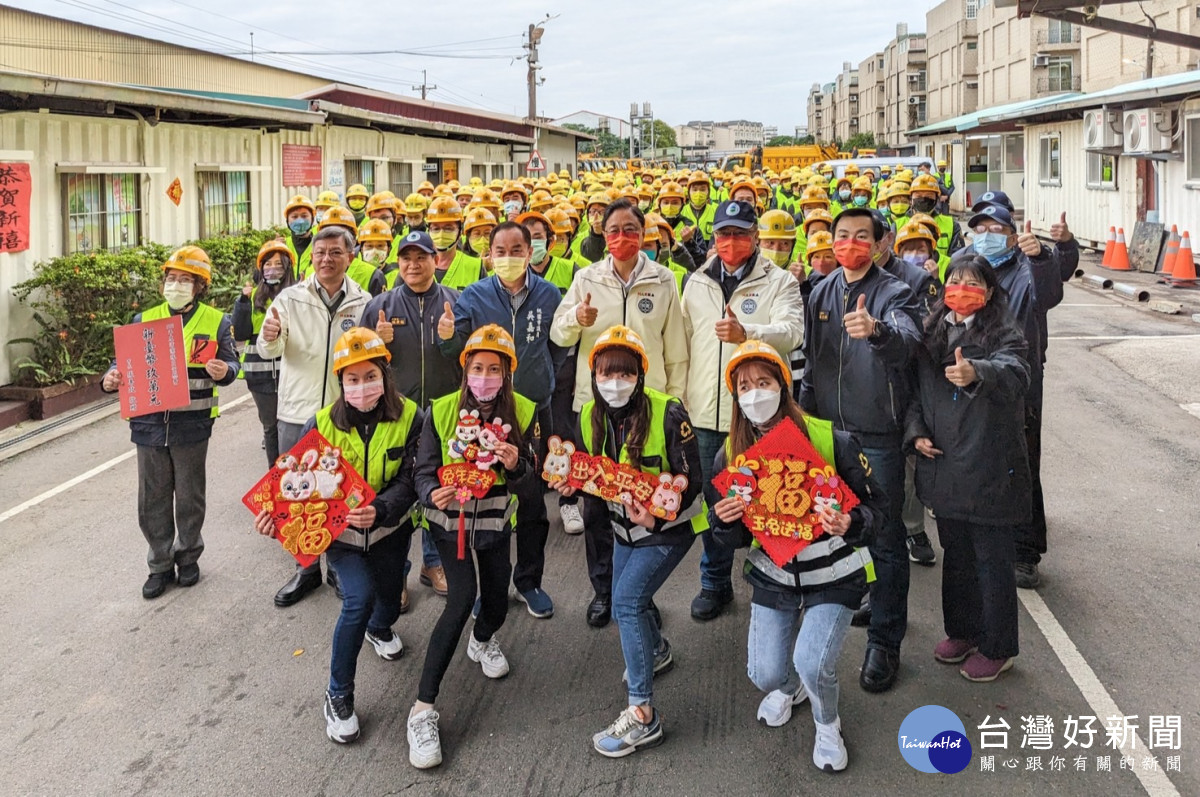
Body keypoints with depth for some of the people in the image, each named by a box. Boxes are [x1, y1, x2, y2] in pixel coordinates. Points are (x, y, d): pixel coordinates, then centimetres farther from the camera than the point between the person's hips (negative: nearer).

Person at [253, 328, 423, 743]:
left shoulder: (409, 418, -18)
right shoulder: (322, 424, -17)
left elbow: (408, 483, -21)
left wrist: (380, 510, -40)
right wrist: (278, 513, -28)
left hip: (389, 529, 2)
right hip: (339, 530, -2)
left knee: (388, 599, 18)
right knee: (358, 599, -22)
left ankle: (379, 628, 60)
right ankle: (338, 696, -2)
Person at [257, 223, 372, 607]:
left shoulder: (363, 303, 0)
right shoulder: (291, 298, -2)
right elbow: (268, 351, -7)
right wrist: (270, 338, -31)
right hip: (297, 413, 0)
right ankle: (306, 568, 27)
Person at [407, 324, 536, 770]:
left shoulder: (523, 413, -9)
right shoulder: (442, 412, -13)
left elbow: (529, 481, -6)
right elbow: (424, 472, -13)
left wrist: (516, 466, -29)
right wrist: (433, 495, -35)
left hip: (495, 525, 3)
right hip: (450, 522, -3)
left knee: (496, 603, 10)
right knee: (462, 597, -20)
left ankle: (482, 640, 51)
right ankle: (423, 709, -15)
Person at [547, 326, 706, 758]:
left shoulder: (668, 414, -26)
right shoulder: (589, 417, -7)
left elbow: (690, 481, -22)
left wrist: (657, 516, -38)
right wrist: (572, 484, -18)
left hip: (669, 527, -7)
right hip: (625, 526, 7)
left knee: (627, 600, -18)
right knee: (625, 604, 20)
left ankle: (643, 714, -10)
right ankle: (657, 650, 54)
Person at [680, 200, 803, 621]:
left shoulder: (779, 282, -1)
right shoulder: (697, 284, 12)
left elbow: (792, 330, -18)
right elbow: (682, 344, 16)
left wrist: (747, 333, -36)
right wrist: (681, 400, 12)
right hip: (708, 413, 4)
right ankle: (715, 582, 27)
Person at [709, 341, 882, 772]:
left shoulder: (830, 440, -20)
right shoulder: (731, 455, -8)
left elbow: (874, 506, -13)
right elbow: (735, 537, 0)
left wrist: (849, 523, -36)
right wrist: (725, 522, -23)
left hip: (834, 576, -3)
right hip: (772, 577, 4)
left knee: (812, 663, -20)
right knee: (764, 674, 0)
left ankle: (828, 725, 17)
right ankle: (789, 687, 41)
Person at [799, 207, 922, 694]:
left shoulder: (894, 293, -8)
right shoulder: (821, 293, 8)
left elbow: (907, 339, -30)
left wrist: (877, 330, -52)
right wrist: (806, 415, 16)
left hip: (878, 435, -5)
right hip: (828, 430, 5)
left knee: (884, 538, 1)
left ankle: (885, 642, 9)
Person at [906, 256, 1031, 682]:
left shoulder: (1004, 334, -9)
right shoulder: (931, 333, 8)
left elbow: (1014, 374, -30)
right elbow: (915, 389, 15)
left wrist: (977, 373, -50)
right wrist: (916, 431, -1)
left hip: (990, 468, -5)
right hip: (943, 465, 5)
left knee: (993, 560, 5)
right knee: (955, 555, 19)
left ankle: (997, 647, 20)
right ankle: (962, 630, 37)